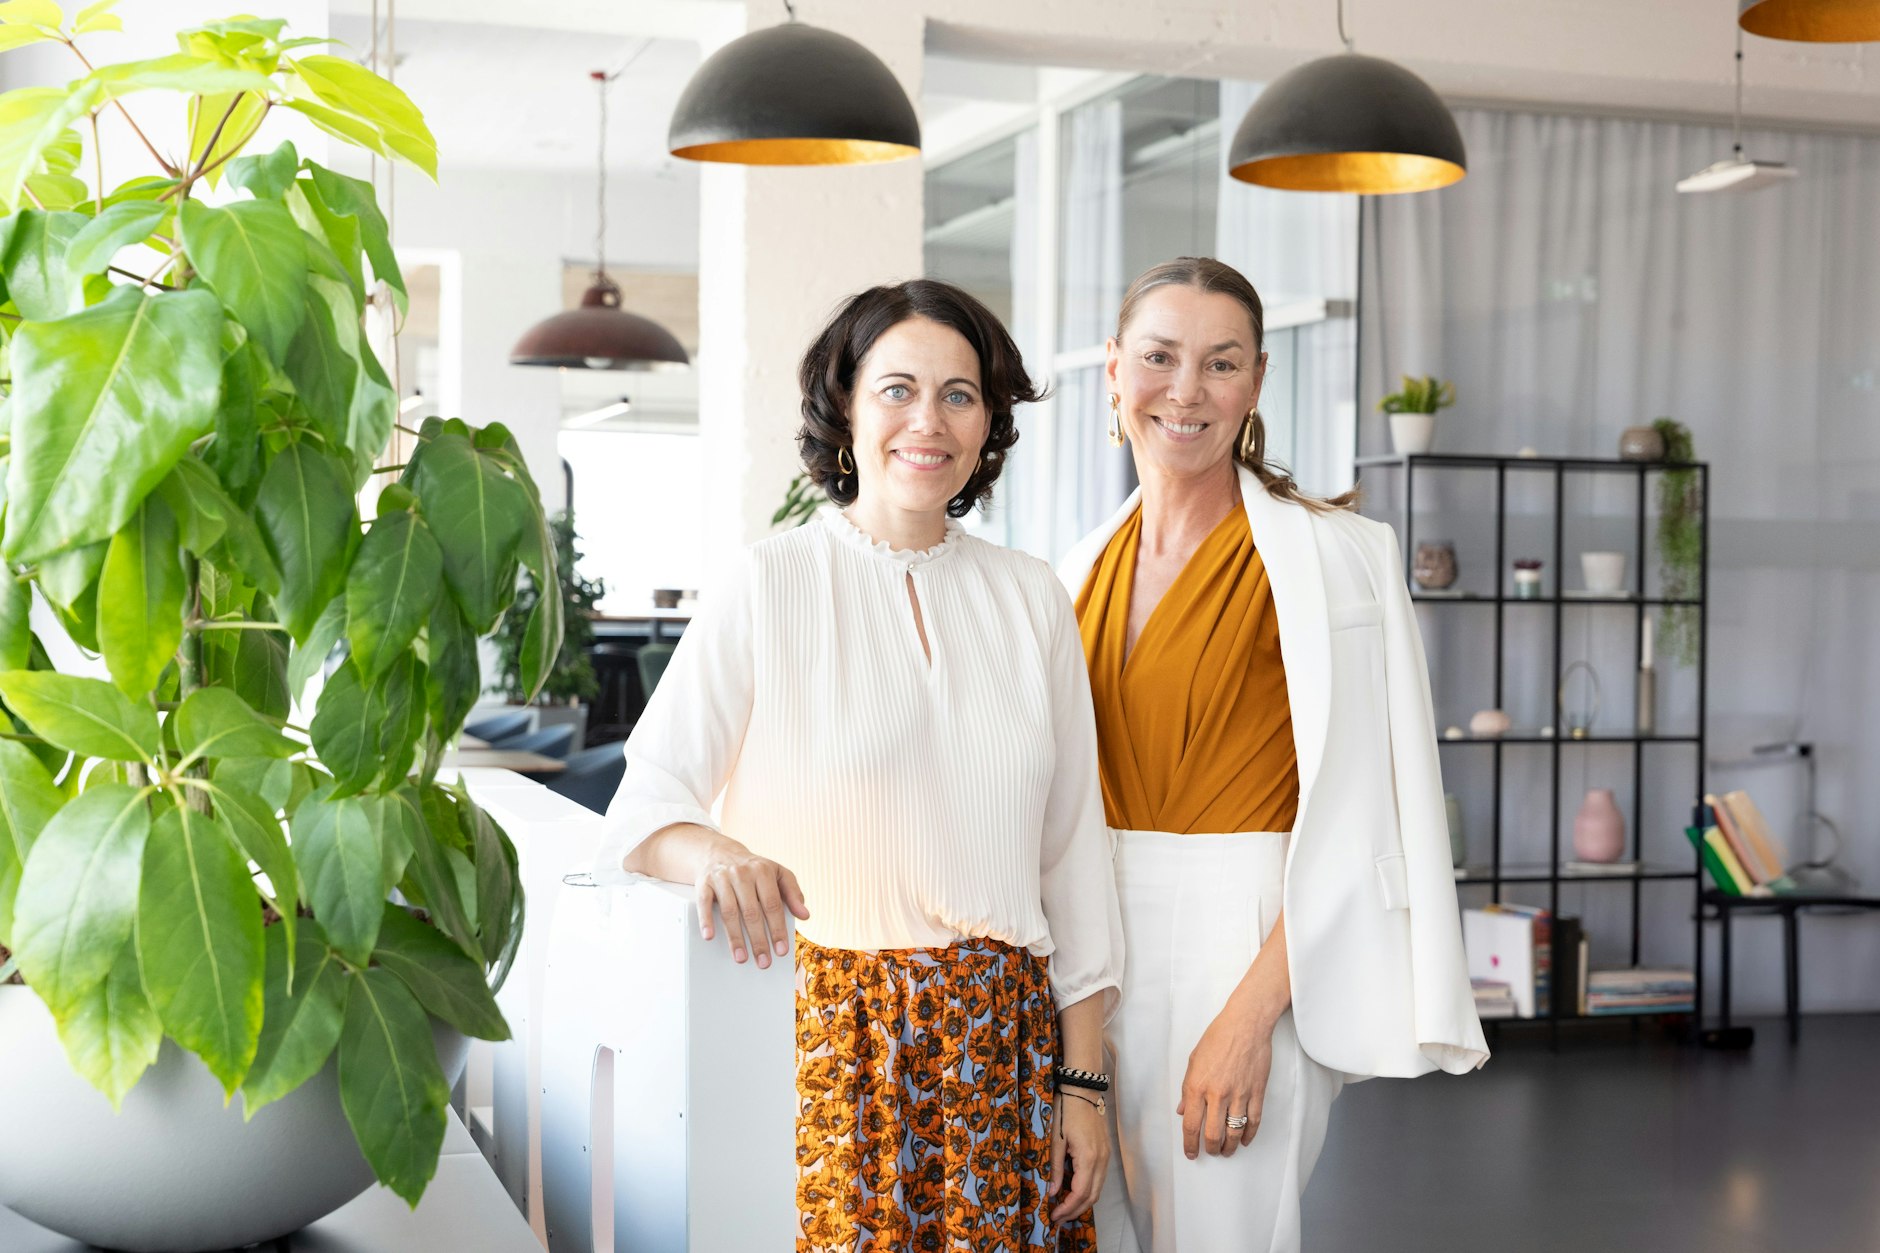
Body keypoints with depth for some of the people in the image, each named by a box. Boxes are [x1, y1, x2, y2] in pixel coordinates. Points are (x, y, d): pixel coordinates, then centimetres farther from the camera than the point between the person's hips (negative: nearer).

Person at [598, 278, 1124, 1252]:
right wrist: (712, 851, -30)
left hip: (1006, 1042, 3)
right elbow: (639, 808, -6)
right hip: (826, 1034, -3)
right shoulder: (770, 584, -1)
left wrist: (1083, 1081, 6)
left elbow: (1074, 847, 10)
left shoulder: (1031, 599, 9)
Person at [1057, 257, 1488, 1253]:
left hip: (1244, 951, -5)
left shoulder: (1326, 556, -9)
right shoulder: (1085, 569, 10)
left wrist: (1249, 1017, -19)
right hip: (1099, 955, 5)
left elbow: (1352, 819, -13)